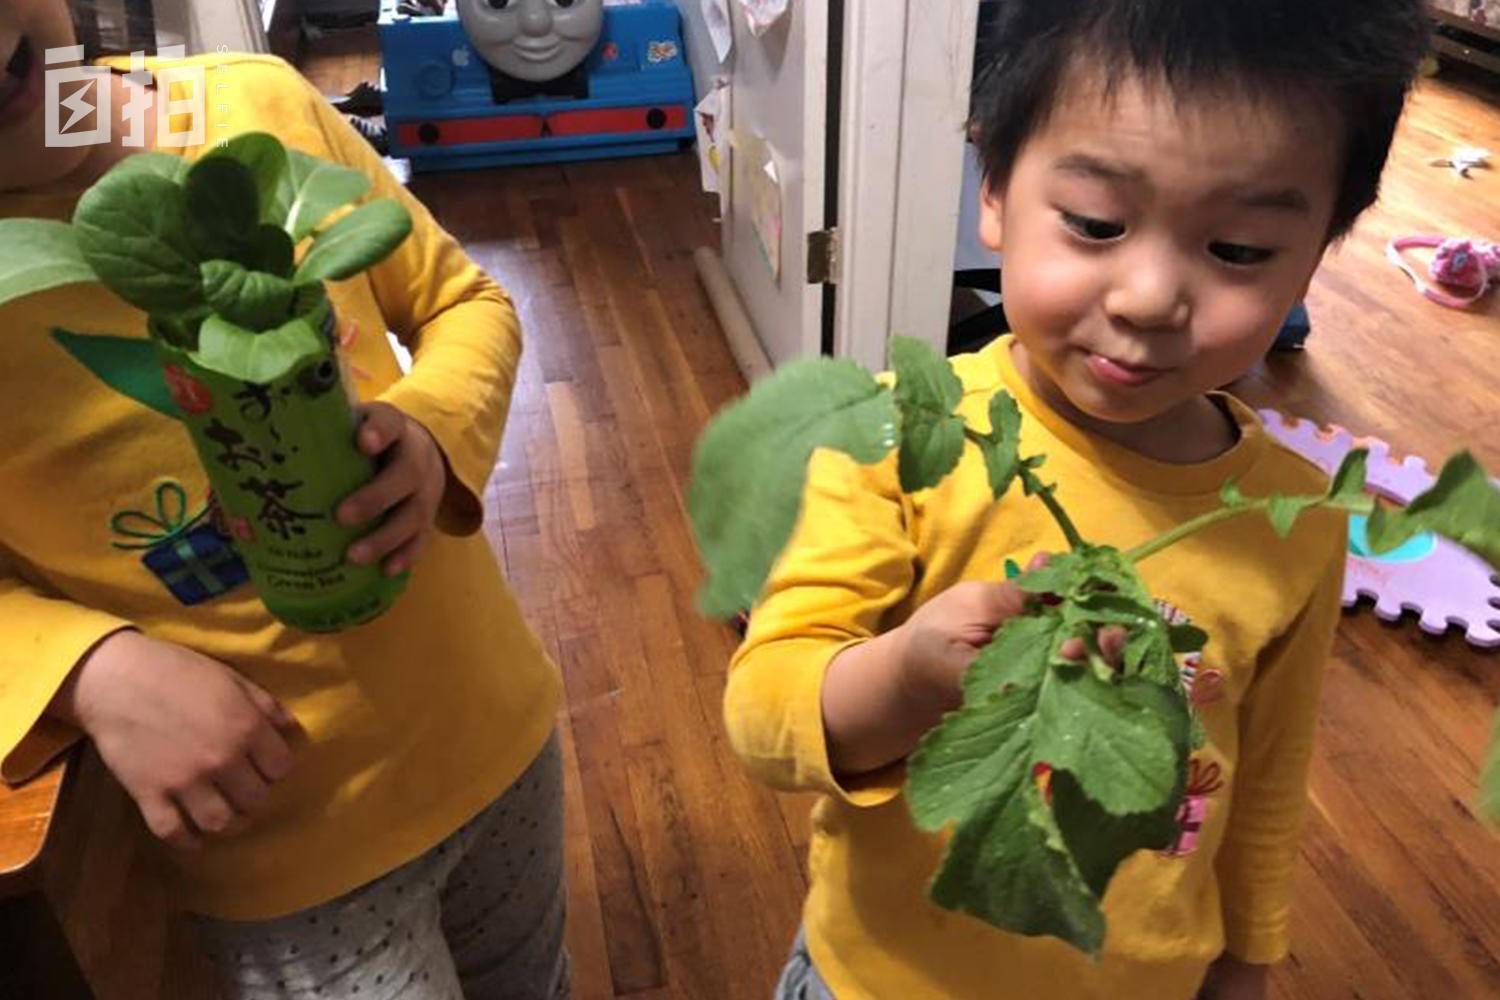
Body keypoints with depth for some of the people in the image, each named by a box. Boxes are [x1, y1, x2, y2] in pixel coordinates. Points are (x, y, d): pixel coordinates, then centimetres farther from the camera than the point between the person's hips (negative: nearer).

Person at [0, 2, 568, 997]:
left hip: (494, 723, 4)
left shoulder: (259, 102, -9)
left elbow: (465, 302, 1)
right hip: (285, 835, -3)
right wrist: (92, 672, -25)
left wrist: (432, 431, -20)